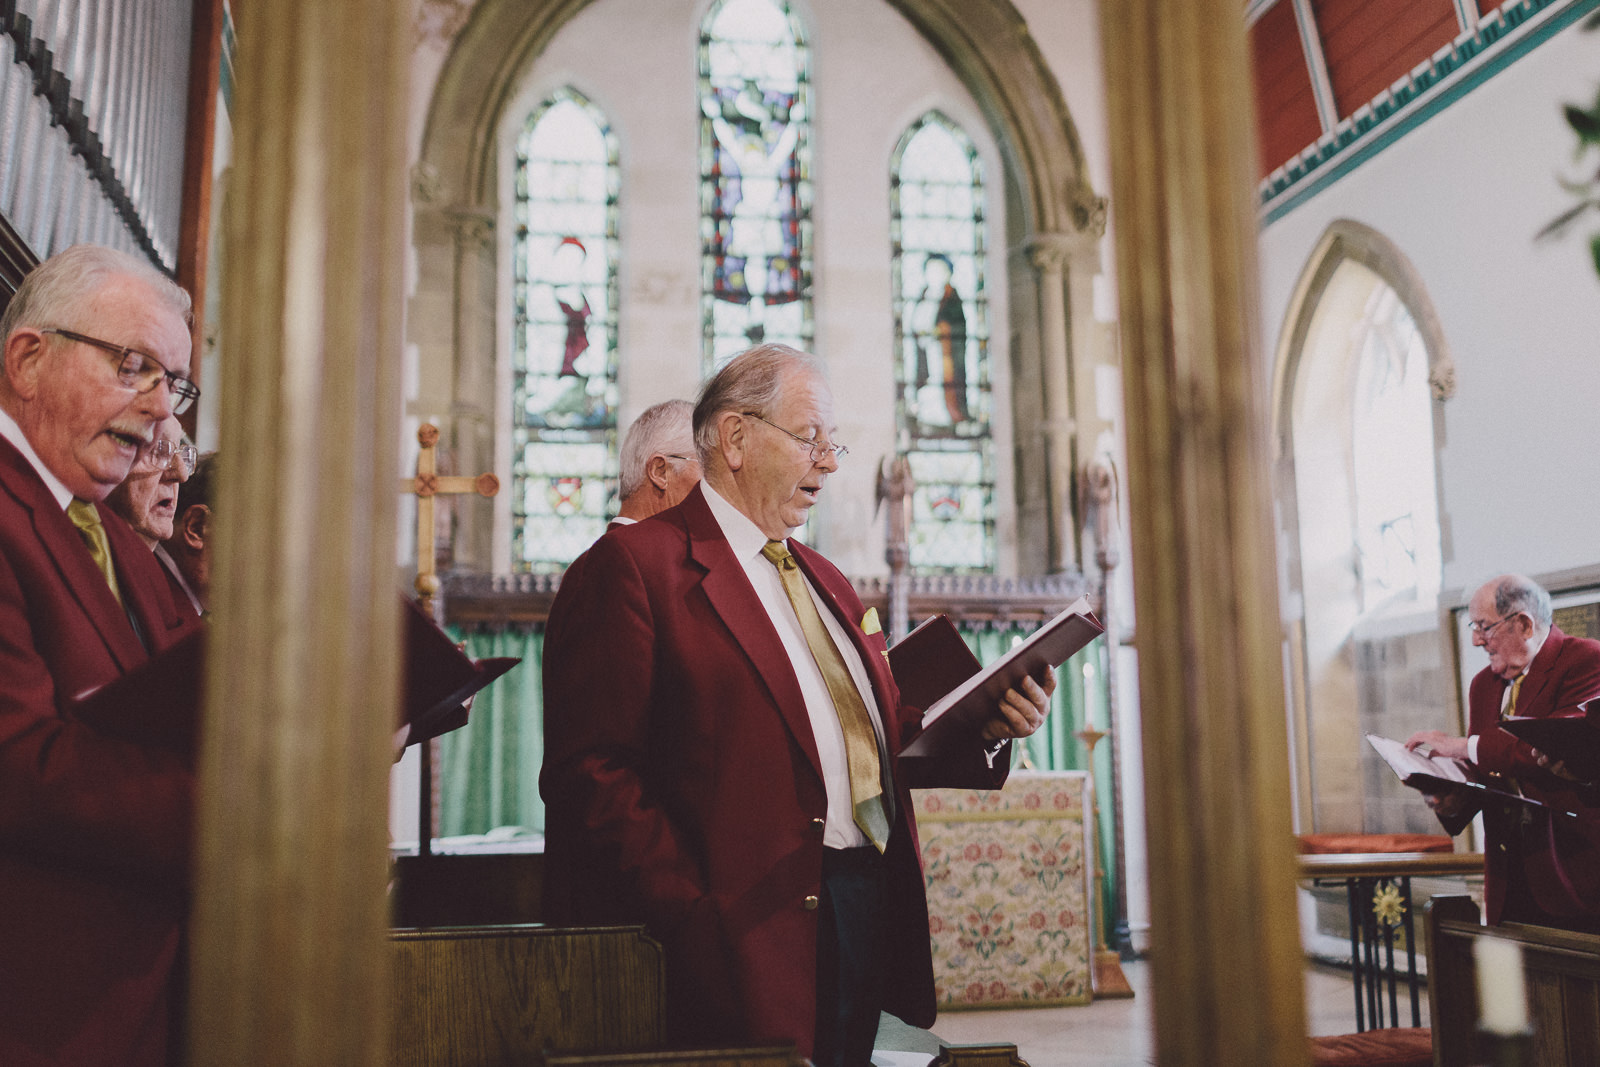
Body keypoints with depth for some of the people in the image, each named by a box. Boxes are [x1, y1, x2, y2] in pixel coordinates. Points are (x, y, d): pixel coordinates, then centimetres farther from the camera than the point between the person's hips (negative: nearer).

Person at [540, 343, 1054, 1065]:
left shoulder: (826, 583, 20)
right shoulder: (634, 565, -7)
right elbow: (591, 773, -14)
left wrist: (987, 726, 1)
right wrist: (700, 917, -21)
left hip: (880, 916, 7)